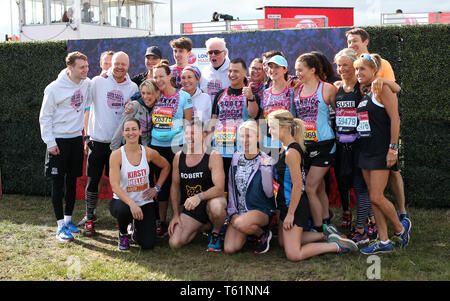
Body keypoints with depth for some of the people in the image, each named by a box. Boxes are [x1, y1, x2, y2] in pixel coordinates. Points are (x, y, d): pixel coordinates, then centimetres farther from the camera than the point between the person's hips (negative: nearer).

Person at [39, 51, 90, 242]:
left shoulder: (87, 84, 0)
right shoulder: (55, 88, -14)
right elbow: (45, 117, -9)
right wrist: (50, 142, -13)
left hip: (77, 138, 5)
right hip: (58, 141, -5)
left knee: (72, 182, 12)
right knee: (58, 184, -1)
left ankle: (68, 219, 24)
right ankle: (61, 226, 5)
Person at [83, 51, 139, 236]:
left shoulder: (132, 87, 6)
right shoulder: (98, 82, -1)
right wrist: (87, 134, 0)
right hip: (97, 140, -1)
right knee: (93, 181, 2)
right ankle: (89, 219, 13)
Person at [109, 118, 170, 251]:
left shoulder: (149, 153, -3)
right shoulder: (117, 155, -13)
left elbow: (166, 166, 17)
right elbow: (115, 186, -22)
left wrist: (156, 188, 5)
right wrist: (131, 203, -36)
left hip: (144, 202, 2)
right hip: (123, 201, -2)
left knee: (148, 244, -13)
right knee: (124, 210, -40)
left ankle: (137, 228, 25)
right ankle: (123, 233, -2)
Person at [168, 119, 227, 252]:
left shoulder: (213, 156, -14)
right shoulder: (178, 157, 1)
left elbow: (219, 189, -23)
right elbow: (175, 186, 9)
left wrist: (199, 197, -41)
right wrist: (176, 214, 1)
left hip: (210, 201, -4)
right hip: (189, 207, 4)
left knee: (216, 206, -41)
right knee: (174, 243, -15)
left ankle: (216, 233, -6)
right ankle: (206, 226, 13)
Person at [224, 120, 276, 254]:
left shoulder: (266, 161, -11)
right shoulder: (236, 157, 5)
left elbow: (269, 193, -11)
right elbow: (231, 187, 11)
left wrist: (265, 169, -20)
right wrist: (233, 212, 3)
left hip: (261, 209, -5)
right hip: (238, 210, 5)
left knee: (240, 223, -38)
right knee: (229, 249, -12)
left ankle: (263, 234, -4)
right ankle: (250, 231, 19)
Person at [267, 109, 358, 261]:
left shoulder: (291, 152, -23)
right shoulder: (284, 148, 7)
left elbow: (297, 185, -24)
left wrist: (290, 214, -20)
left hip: (295, 207, -10)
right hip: (286, 204, 10)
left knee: (293, 254, -7)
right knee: (283, 242, 23)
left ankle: (336, 246, 0)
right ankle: (324, 236, 24)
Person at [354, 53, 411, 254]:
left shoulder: (382, 89, -9)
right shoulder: (363, 94, 15)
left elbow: (395, 119, -14)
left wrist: (393, 148, -17)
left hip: (381, 152, -8)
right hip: (366, 151, 8)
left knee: (376, 198, -8)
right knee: (373, 197, 8)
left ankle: (400, 228, 17)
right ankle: (383, 241, 14)